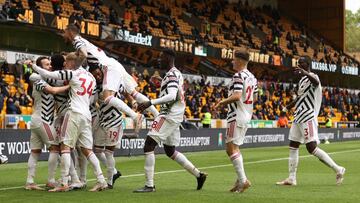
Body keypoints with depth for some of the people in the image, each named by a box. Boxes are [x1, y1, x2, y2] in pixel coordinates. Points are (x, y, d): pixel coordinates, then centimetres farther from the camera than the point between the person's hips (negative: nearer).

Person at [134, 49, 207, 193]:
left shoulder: (172, 74, -13)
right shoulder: (176, 74, 18)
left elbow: (171, 96, -27)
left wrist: (150, 103, -31)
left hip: (170, 115, -11)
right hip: (174, 115, 11)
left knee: (149, 145, -12)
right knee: (170, 151, 20)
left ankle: (149, 185, -12)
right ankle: (199, 175, 24)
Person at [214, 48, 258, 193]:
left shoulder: (239, 76, -14)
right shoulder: (252, 77, 14)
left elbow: (237, 96, -25)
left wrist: (222, 102, -12)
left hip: (237, 117, -10)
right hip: (247, 116, 10)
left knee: (232, 148, -9)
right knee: (234, 148, 17)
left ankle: (243, 180, -15)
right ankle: (240, 180, 16)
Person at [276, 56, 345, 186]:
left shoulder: (312, 77, -10)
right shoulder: (302, 80, 18)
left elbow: (316, 82, -36)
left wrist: (305, 73, -52)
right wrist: (286, 108, 38)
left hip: (308, 118, -10)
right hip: (298, 117, 10)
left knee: (311, 148, -13)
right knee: (293, 146, 7)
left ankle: (338, 169, -3)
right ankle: (291, 178, 11)